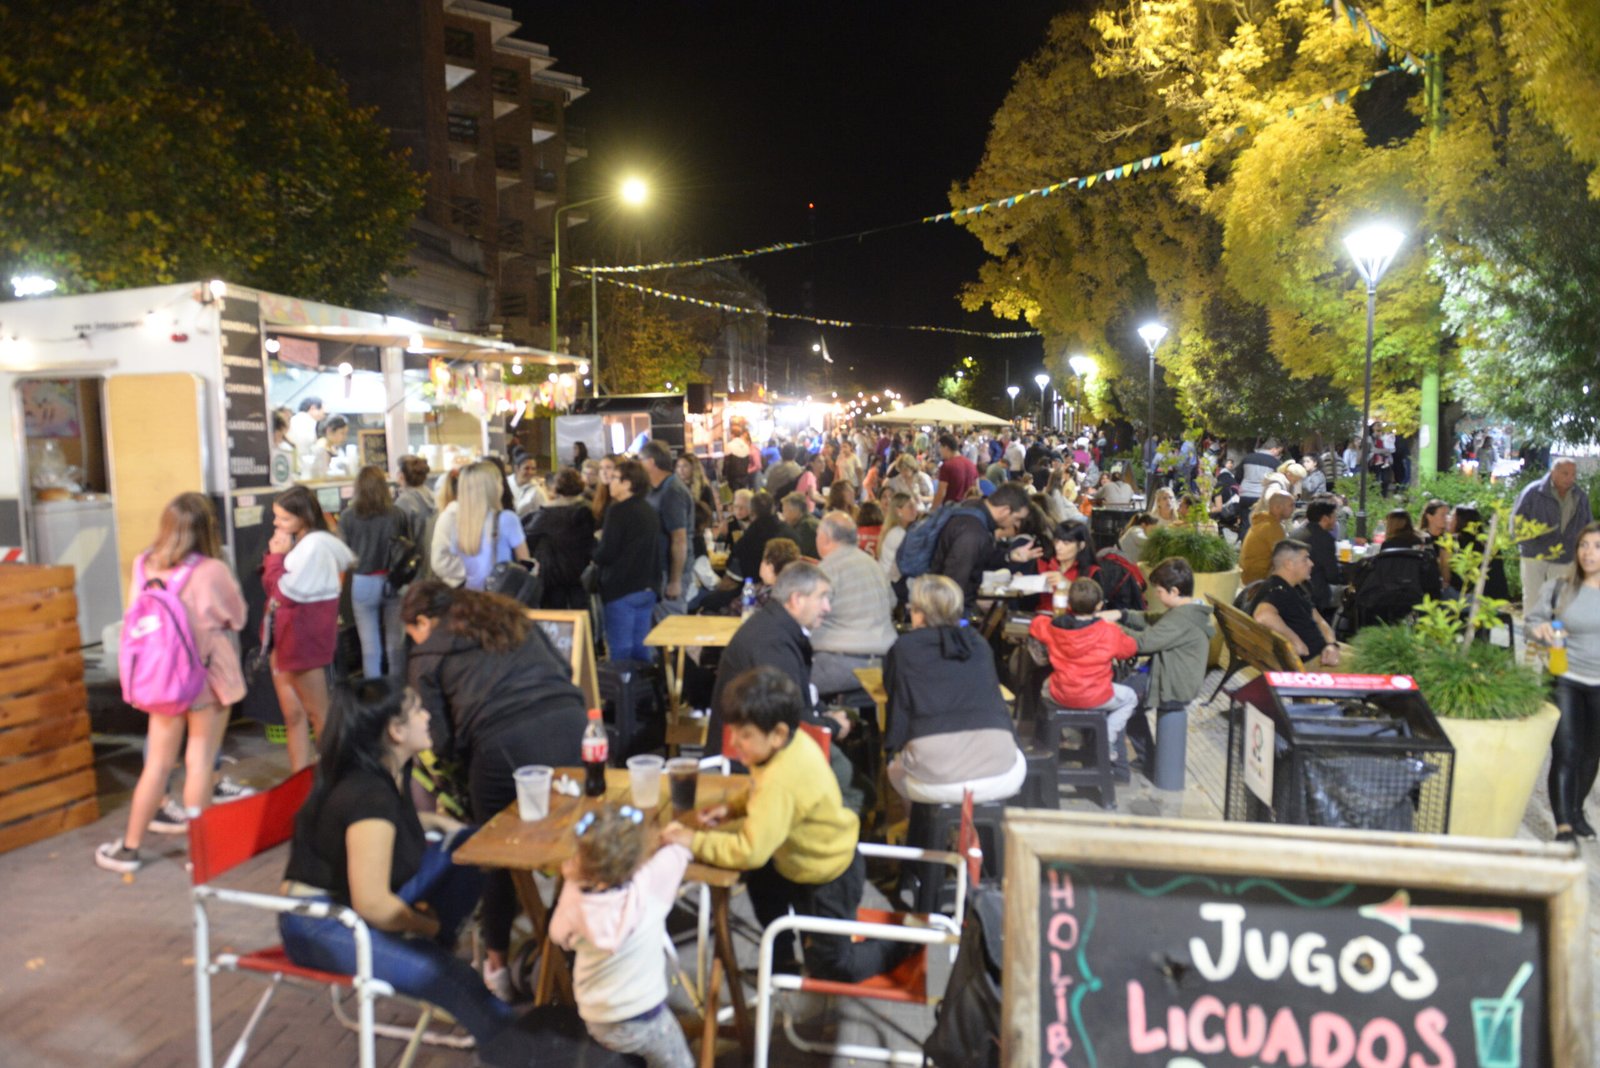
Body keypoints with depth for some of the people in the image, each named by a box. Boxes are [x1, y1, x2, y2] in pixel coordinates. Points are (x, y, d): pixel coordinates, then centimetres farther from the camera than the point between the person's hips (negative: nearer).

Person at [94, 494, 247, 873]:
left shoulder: (146, 567, -4)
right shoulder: (212, 571, -17)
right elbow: (238, 617, -2)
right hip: (208, 677, -4)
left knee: (158, 763, 15)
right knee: (200, 762, 6)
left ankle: (129, 847, 24)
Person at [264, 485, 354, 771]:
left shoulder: (313, 545, -19)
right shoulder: (297, 543, 9)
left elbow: (286, 593, -20)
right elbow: (270, 585, 14)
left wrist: (277, 555, -13)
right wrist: (275, 554, 0)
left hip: (305, 635, -9)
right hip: (285, 635, 9)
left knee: (318, 715, 3)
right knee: (292, 715, 12)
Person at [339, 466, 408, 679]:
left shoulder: (347, 517, -7)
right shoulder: (397, 514, -7)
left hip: (363, 584, -1)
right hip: (393, 582, 1)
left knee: (370, 645, 7)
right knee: (396, 641, 12)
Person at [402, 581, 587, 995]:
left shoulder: (427, 655, 14)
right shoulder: (511, 618, 26)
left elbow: (440, 740, 11)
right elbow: (563, 670, 22)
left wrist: (464, 762, 29)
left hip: (504, 744, -3)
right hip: (568, 723, 4)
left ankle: (498, 964, 29)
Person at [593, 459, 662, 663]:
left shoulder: (619, 511, -13)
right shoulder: (650, 511, 10)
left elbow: (605, 555, -15)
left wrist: (597, 541, 4)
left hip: (622, 591, -8)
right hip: (647, 589, 8)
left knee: (621, 651, -2)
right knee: (640, 649, 14)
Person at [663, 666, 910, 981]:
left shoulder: (781, 781, -38)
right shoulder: (795, 741, -11)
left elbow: (750, 851, -40)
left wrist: (694, 841, -30)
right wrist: (733, 809, -6)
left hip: (829, 882, -9)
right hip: (833, 858, 9)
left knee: (831, 967, 11)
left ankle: (902, 944, 25)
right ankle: (782, 959, 38)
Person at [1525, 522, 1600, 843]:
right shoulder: (1561, 586, -5)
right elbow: (1533, 619, 4)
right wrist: (1541, 630, -17)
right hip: (1566, 679, -1)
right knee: (1566, 752, -9)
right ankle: (1564, 826, -5)